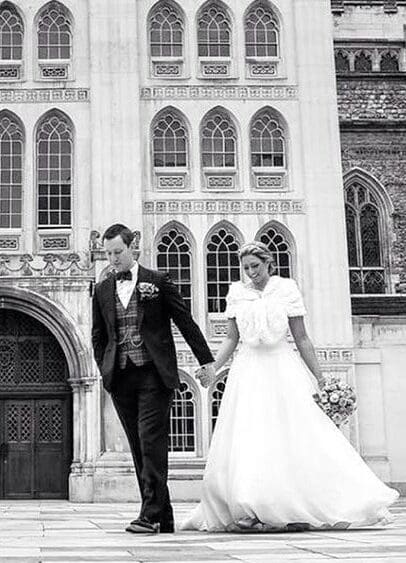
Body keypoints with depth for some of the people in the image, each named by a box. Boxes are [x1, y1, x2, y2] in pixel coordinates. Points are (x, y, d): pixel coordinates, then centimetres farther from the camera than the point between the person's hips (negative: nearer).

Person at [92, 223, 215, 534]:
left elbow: (186, 322, 4)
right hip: (121, 378, 4)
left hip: (153, 374, -4)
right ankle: (163, 518, 11)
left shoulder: (158, 281, 3)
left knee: (152, 444, -11)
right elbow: (99, 336, 19)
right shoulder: (103, 290, 13)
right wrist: (105, 370, 7)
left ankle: (151, 514, -10)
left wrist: (206, 360, 2)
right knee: (139, 448, 4)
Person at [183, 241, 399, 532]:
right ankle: (250, 511, -2)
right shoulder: (237, 293, 7)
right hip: (248, 371, 2)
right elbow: (231, 338, 11)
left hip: (282, 367, -2)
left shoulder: (287, 289, 0)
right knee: (245, 442, -5)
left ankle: (298, 509, 7)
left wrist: (319, 377, 3)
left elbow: (302, 338, 3)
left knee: (295, 437, -4)